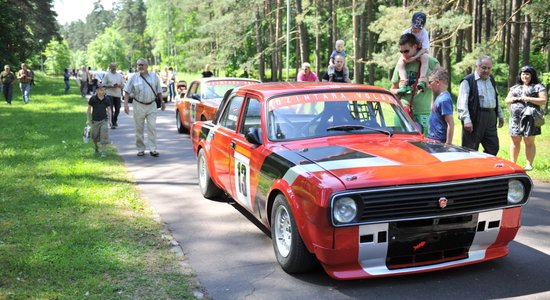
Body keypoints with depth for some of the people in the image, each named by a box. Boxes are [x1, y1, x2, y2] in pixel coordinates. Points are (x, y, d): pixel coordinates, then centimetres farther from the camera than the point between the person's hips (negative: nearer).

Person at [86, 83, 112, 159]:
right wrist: (88, 120, -1)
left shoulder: (107, 99, -3)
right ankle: (96, 148, 39)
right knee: (95, 137, 12)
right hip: (95, 120, 0)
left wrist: (109, 120, 2)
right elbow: (89, 109, 1)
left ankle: (103, 152, -8)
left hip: (104, 120, 0)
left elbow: (109, 109, 8)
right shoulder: (93, 98, -7)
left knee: (104, 135, -12)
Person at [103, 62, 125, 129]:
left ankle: (115, 121, 30)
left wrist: (118, 85, -11)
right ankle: (112, 123, -2)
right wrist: (111, 86, -16)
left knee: (117, 109, 8)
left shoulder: (120, 75, 11)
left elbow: (123, 85, 11)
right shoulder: (107, 75, 1)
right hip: (110, 94, -3)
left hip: (118, 94, 4)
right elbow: (103, 85, -2)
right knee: (110, 110, -7)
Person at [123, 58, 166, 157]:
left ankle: (153, 149, -2)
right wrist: (126, 103, -10)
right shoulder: (134, 77, 1)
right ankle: (140, 149, 13)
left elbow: (159, 91, 12)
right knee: (139, 129, 5)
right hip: (138, 106, 0)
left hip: (151, 106, 0)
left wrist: (162, 101, 10)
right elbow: (127, 91, 0)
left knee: (152, 127, -5)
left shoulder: (154, 76, 5)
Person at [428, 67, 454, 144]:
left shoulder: (444, 100, -19)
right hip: (434, 140, 9)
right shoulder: (440, 97, 10)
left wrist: (448, 144, -21)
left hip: (439, 142, -9)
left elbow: (450, 124, -21)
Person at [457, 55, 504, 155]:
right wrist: (466, 120, -23)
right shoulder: (468, 81, -7)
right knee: (470, 150, -2)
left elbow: (496, 99, 29)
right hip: (475, 118, -7)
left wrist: (500, 115, 26)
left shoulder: (491, 80, 18)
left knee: (493, 148, 9)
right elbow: (462, 103, -14)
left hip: (490, 118, 7)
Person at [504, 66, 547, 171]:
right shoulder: (515, 87, 20)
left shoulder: (538, 87, 5)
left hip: (529, 118, -4)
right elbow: (506, 100, 19)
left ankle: (529, 164, 4)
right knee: (515, 141, 5)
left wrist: (528, 99, -13)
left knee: (529, 142, -2)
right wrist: (514, 99, -2)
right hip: (515, 118, 4)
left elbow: (543, 101, -5)